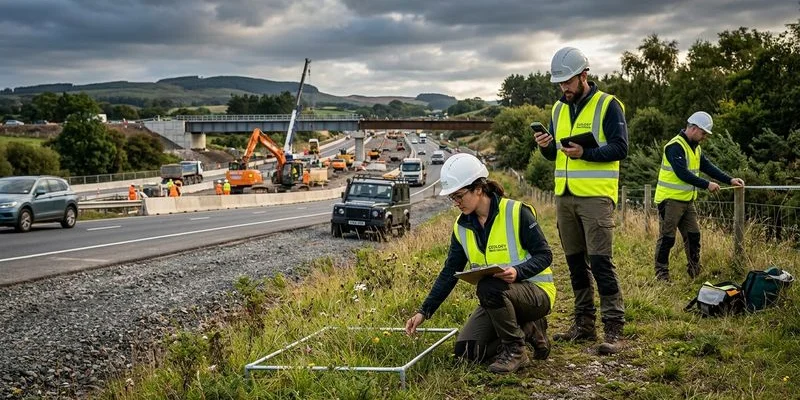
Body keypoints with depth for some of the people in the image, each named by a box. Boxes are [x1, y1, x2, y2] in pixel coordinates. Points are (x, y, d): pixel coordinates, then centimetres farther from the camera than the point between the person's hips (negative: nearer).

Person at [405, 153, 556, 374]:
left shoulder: (517, 212, -16)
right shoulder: (462, 227, 2)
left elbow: (544, 255, -14)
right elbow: (449, 273, 5)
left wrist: (517, 271, -34)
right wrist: (424, 312, 0)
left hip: (536, 292, -6)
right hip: (496, 298, 7)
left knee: (489, 287, -37)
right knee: (465, 350, -10)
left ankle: (516, 351, -15)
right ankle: (528, 329, 9)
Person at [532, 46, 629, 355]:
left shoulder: (608, 105, -4)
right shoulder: (559, 109, 15)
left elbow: (620, 148, -11)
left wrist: (585, 153, -23)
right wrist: (546, 146, -4)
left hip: (596, 197, -7)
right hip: (564, 196, 7)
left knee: (600, 260, -11)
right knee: (576, 262, 11)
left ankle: (614, 328, -7)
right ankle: (584, 323, 20)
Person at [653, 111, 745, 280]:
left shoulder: (695, 148, 14)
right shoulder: (675, 146, -18)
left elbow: (708, 167, 12)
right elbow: (682, 173, -25)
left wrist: (730, 180, 1)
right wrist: (707, 185, -21)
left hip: (687, 200, 9)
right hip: (670, 200, -9)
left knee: (693, 235, 9)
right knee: (667, 238, -3)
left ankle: (695, 271, 19)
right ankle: (661, 273, 5)